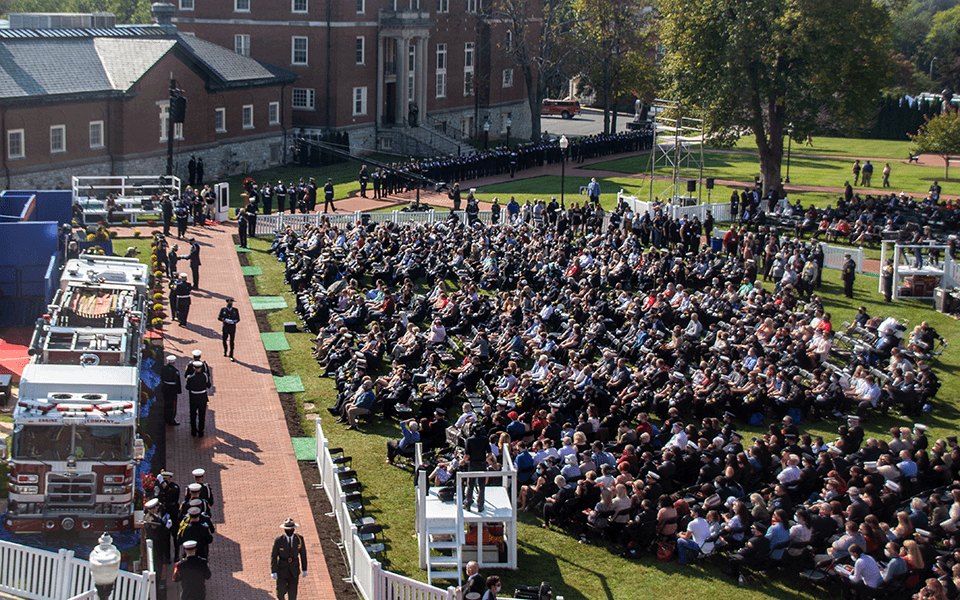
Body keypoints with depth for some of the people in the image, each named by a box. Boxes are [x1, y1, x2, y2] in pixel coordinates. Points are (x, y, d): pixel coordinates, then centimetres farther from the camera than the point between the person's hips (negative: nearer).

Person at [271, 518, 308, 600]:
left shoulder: (299, 538, -7)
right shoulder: (278, 541, -14)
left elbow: (303, 553, 3)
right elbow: (273, 556, -6)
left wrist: (304, 570, 5)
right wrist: (273, 572, -9)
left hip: (294, 571, 2)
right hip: (282, 570, -2)